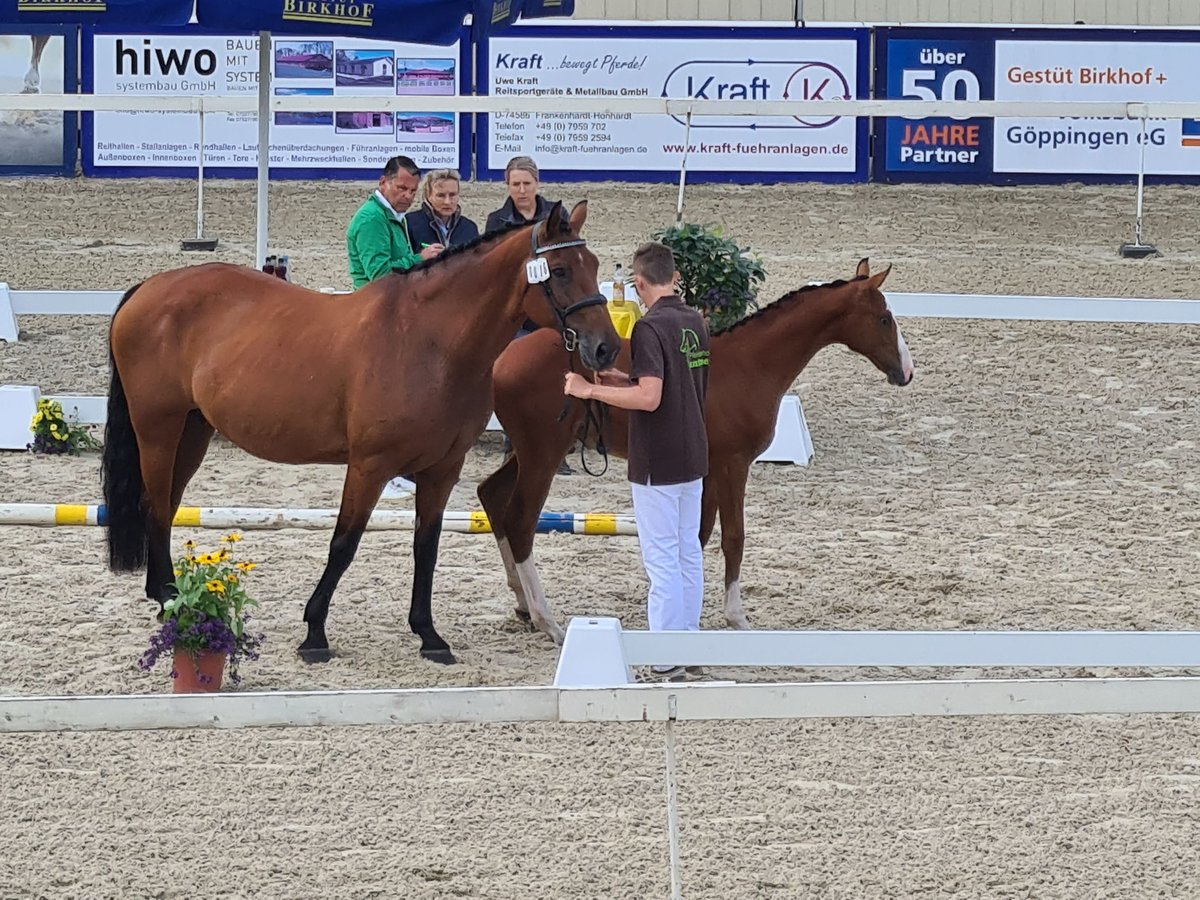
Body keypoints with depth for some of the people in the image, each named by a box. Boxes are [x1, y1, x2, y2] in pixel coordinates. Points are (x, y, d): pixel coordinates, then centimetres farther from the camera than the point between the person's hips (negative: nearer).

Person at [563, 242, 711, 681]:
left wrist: (590, 390, -18)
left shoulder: (650, 327, -18)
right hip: (692, 457, 8)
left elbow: (650, 397, -26)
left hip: (657, 463, -8)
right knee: (689, 552, 15)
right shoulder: (695, 322, 8)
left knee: (662, 558, -4)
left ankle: (666, 658, -2)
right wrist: (625, 379, 20)